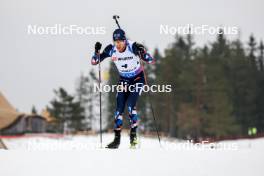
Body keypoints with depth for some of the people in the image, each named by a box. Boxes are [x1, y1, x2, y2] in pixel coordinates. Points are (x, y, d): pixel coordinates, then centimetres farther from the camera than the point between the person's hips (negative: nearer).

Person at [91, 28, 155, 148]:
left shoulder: (133, 47, -25)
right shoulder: (111, 50, -16)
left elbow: (151, 61, -27)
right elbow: (94, 62, -10)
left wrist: (143, 53, -46)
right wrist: (97, 51, -30)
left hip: (137, 79, -3)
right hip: (123, 80, 3)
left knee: (130, 106, -20)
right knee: (119, 109, -4)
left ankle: (133, 135, -8)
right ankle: (117, 139, 4)